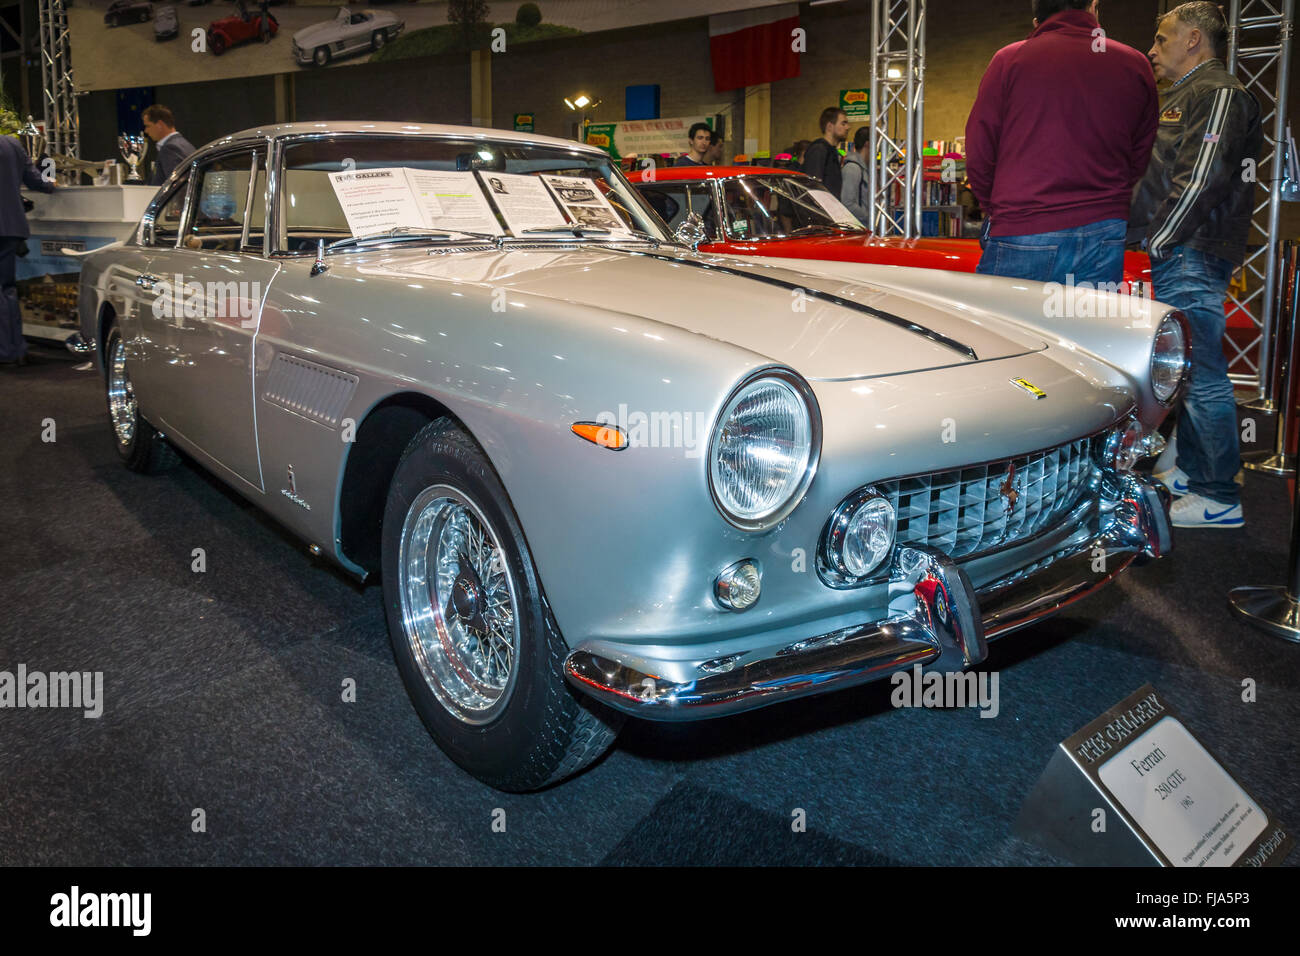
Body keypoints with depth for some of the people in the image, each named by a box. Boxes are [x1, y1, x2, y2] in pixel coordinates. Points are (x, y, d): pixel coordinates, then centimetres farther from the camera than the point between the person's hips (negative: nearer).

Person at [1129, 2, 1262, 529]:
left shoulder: (1217, 94, -9)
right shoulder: (1183, 96, 23)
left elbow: (1202, 180, -19)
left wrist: (1161, 242, -14)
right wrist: (1145, 233, 15)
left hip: (1193, 255, -11)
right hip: (1178, 258, 11)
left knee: (1202, 376, -9)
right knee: (1188, 369, 16)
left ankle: (1219, 498, -4)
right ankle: (1189, 470, 26)